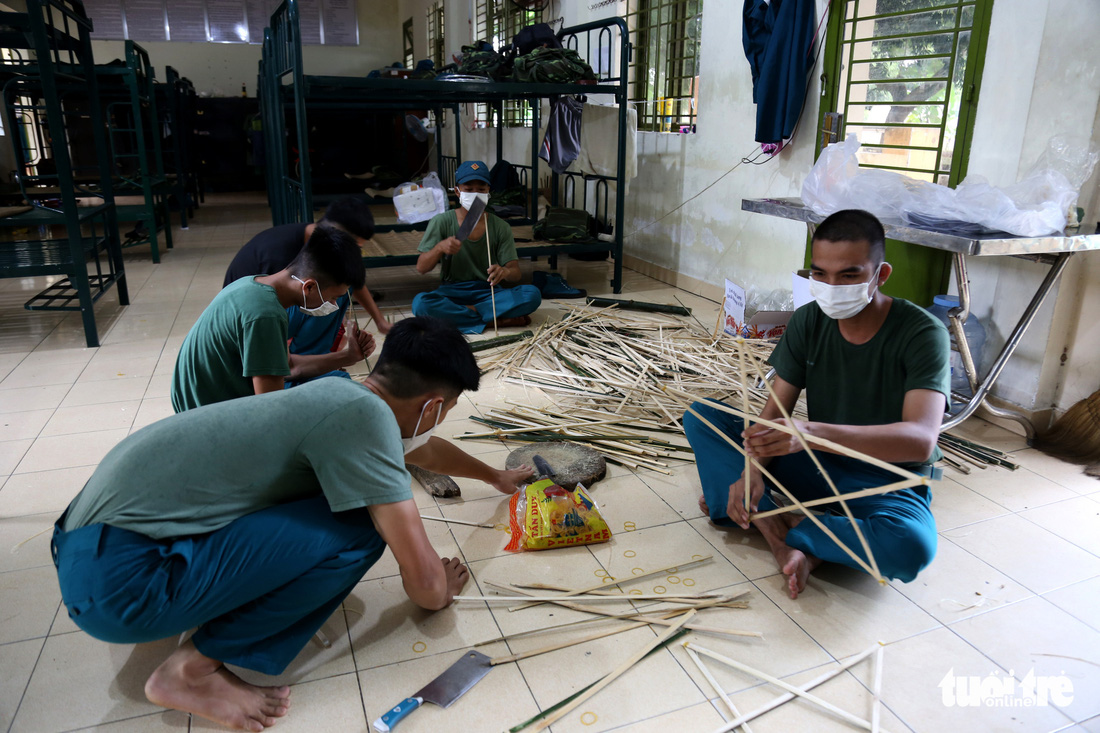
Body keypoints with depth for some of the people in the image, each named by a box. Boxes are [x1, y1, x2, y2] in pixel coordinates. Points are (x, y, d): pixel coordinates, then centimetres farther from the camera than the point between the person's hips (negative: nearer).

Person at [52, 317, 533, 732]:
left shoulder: (342, 395, 6)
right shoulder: (365, 415, -21)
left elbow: (422, 448, 28)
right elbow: (424, 582, -18)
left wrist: (496, 477, 43)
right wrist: (439, 592, 6)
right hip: (118, 580, -9)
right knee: (361, 528, -15)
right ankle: (193, 669, -3)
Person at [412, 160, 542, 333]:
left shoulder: (500, 227, 2)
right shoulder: (441, 222, -2)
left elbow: (515, 273, -4)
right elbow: (421, 268, -5)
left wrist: (505, 272, -30)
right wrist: (439, 248, -27)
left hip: (488, 293, 1)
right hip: (452, 293, 0)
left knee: (532, 294, -26)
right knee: (420, 303, -35)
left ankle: (469, 313, -19)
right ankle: (500, 320, -25)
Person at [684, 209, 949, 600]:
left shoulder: (922, 333, -20)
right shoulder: (808, 321, -6)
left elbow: (921, 439, -34)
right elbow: (776, 410, -7)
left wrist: (812, 432, -49)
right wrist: (754, 469, -28)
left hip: (889, 483, -4)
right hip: (817, 465, 4)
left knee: (911, 548, -40)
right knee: (701, 415, -10)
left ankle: (779, 526, -19)